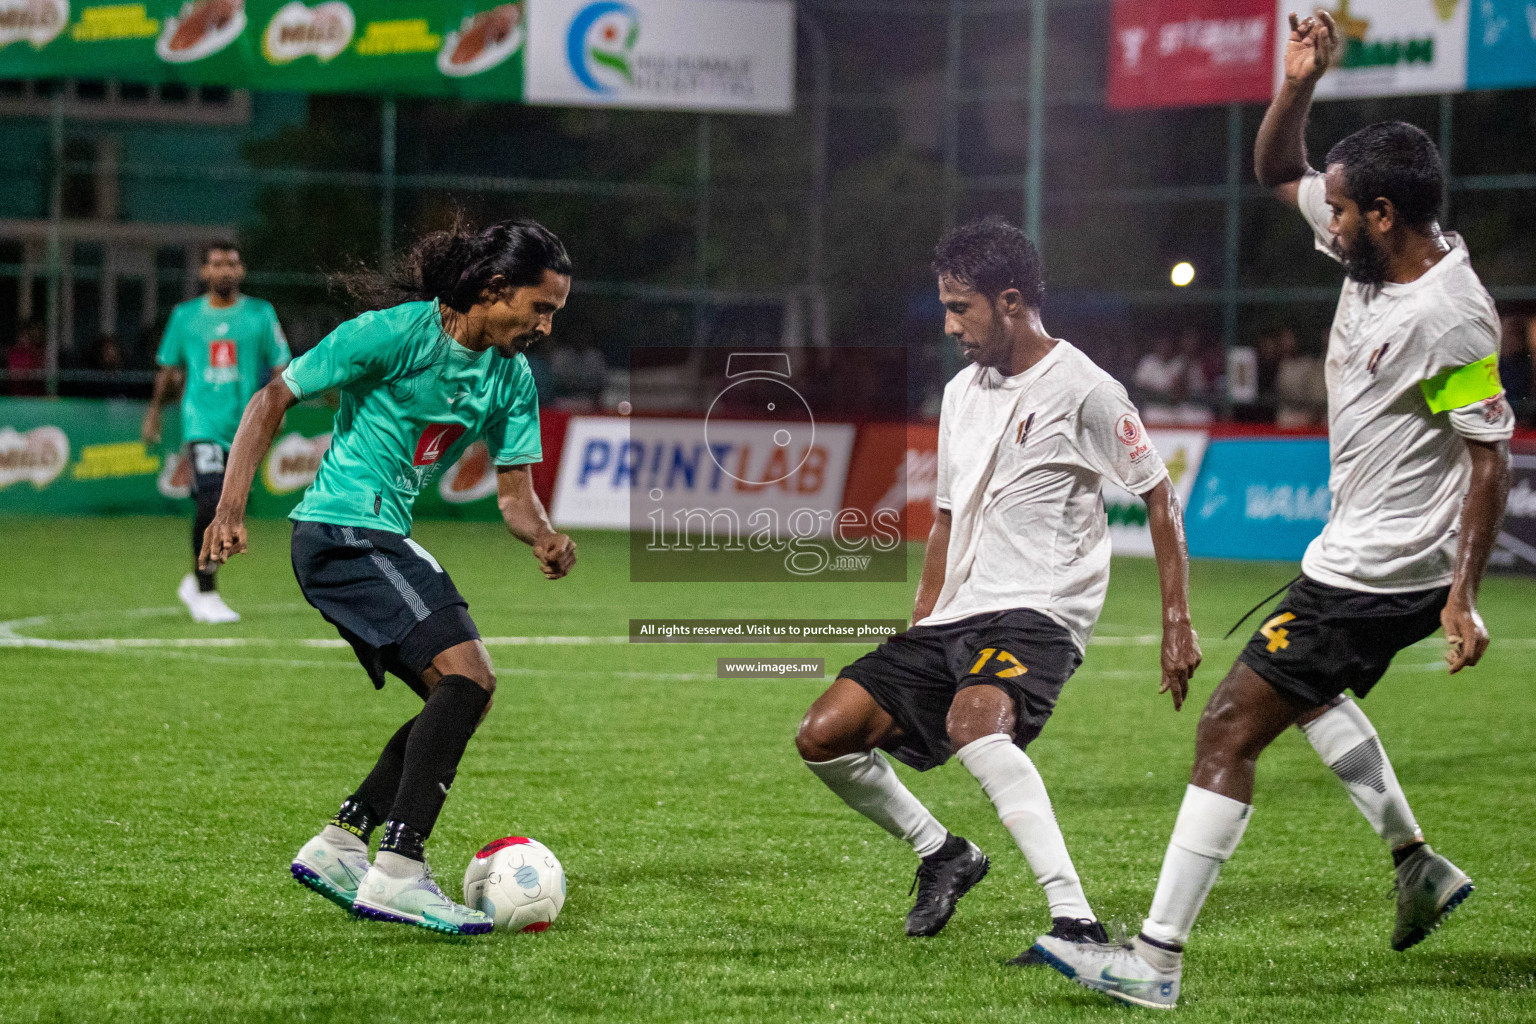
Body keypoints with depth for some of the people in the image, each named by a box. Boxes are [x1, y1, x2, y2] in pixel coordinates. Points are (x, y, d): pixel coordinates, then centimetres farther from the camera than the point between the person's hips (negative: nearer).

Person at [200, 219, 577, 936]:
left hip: (383, 541, 9)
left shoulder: (511, 378, 9)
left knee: (461, 699, 9)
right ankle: (398, 874, -25)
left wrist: (545, 539, -13)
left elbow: (514, 492, 10)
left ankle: (337, 845, 12)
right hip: (342, 531, -9)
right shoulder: (394, 334, -14)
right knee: (468, 678, -20)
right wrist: (231, 509, -17)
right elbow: (272, 400, -9)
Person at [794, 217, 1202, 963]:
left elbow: (1160, 499, -2)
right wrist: (917, 629, 20)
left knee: (973, 720, -38)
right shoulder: (963, 391, 17)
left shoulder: (1081, 389, -5)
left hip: (1039, 613, -8)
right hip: (956, 617, 8)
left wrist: (1177, 624, -6)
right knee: (824, 734, -2)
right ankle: (942, 855, 20)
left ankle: (1075, 919, -45)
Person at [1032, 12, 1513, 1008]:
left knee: (1231, 729, -11)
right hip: (1355, 556, 11)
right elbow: (1278, 171, 15)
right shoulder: (1373, 245, 2)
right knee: (1304, 689, 33)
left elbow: (1492, 455, -21)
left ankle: (1157, 957, -9)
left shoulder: (1452, 319, -24)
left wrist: (1464, 598, -24)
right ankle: (1419, 867, 36)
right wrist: (1298, 84, -4)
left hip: (1375, 577, -11)